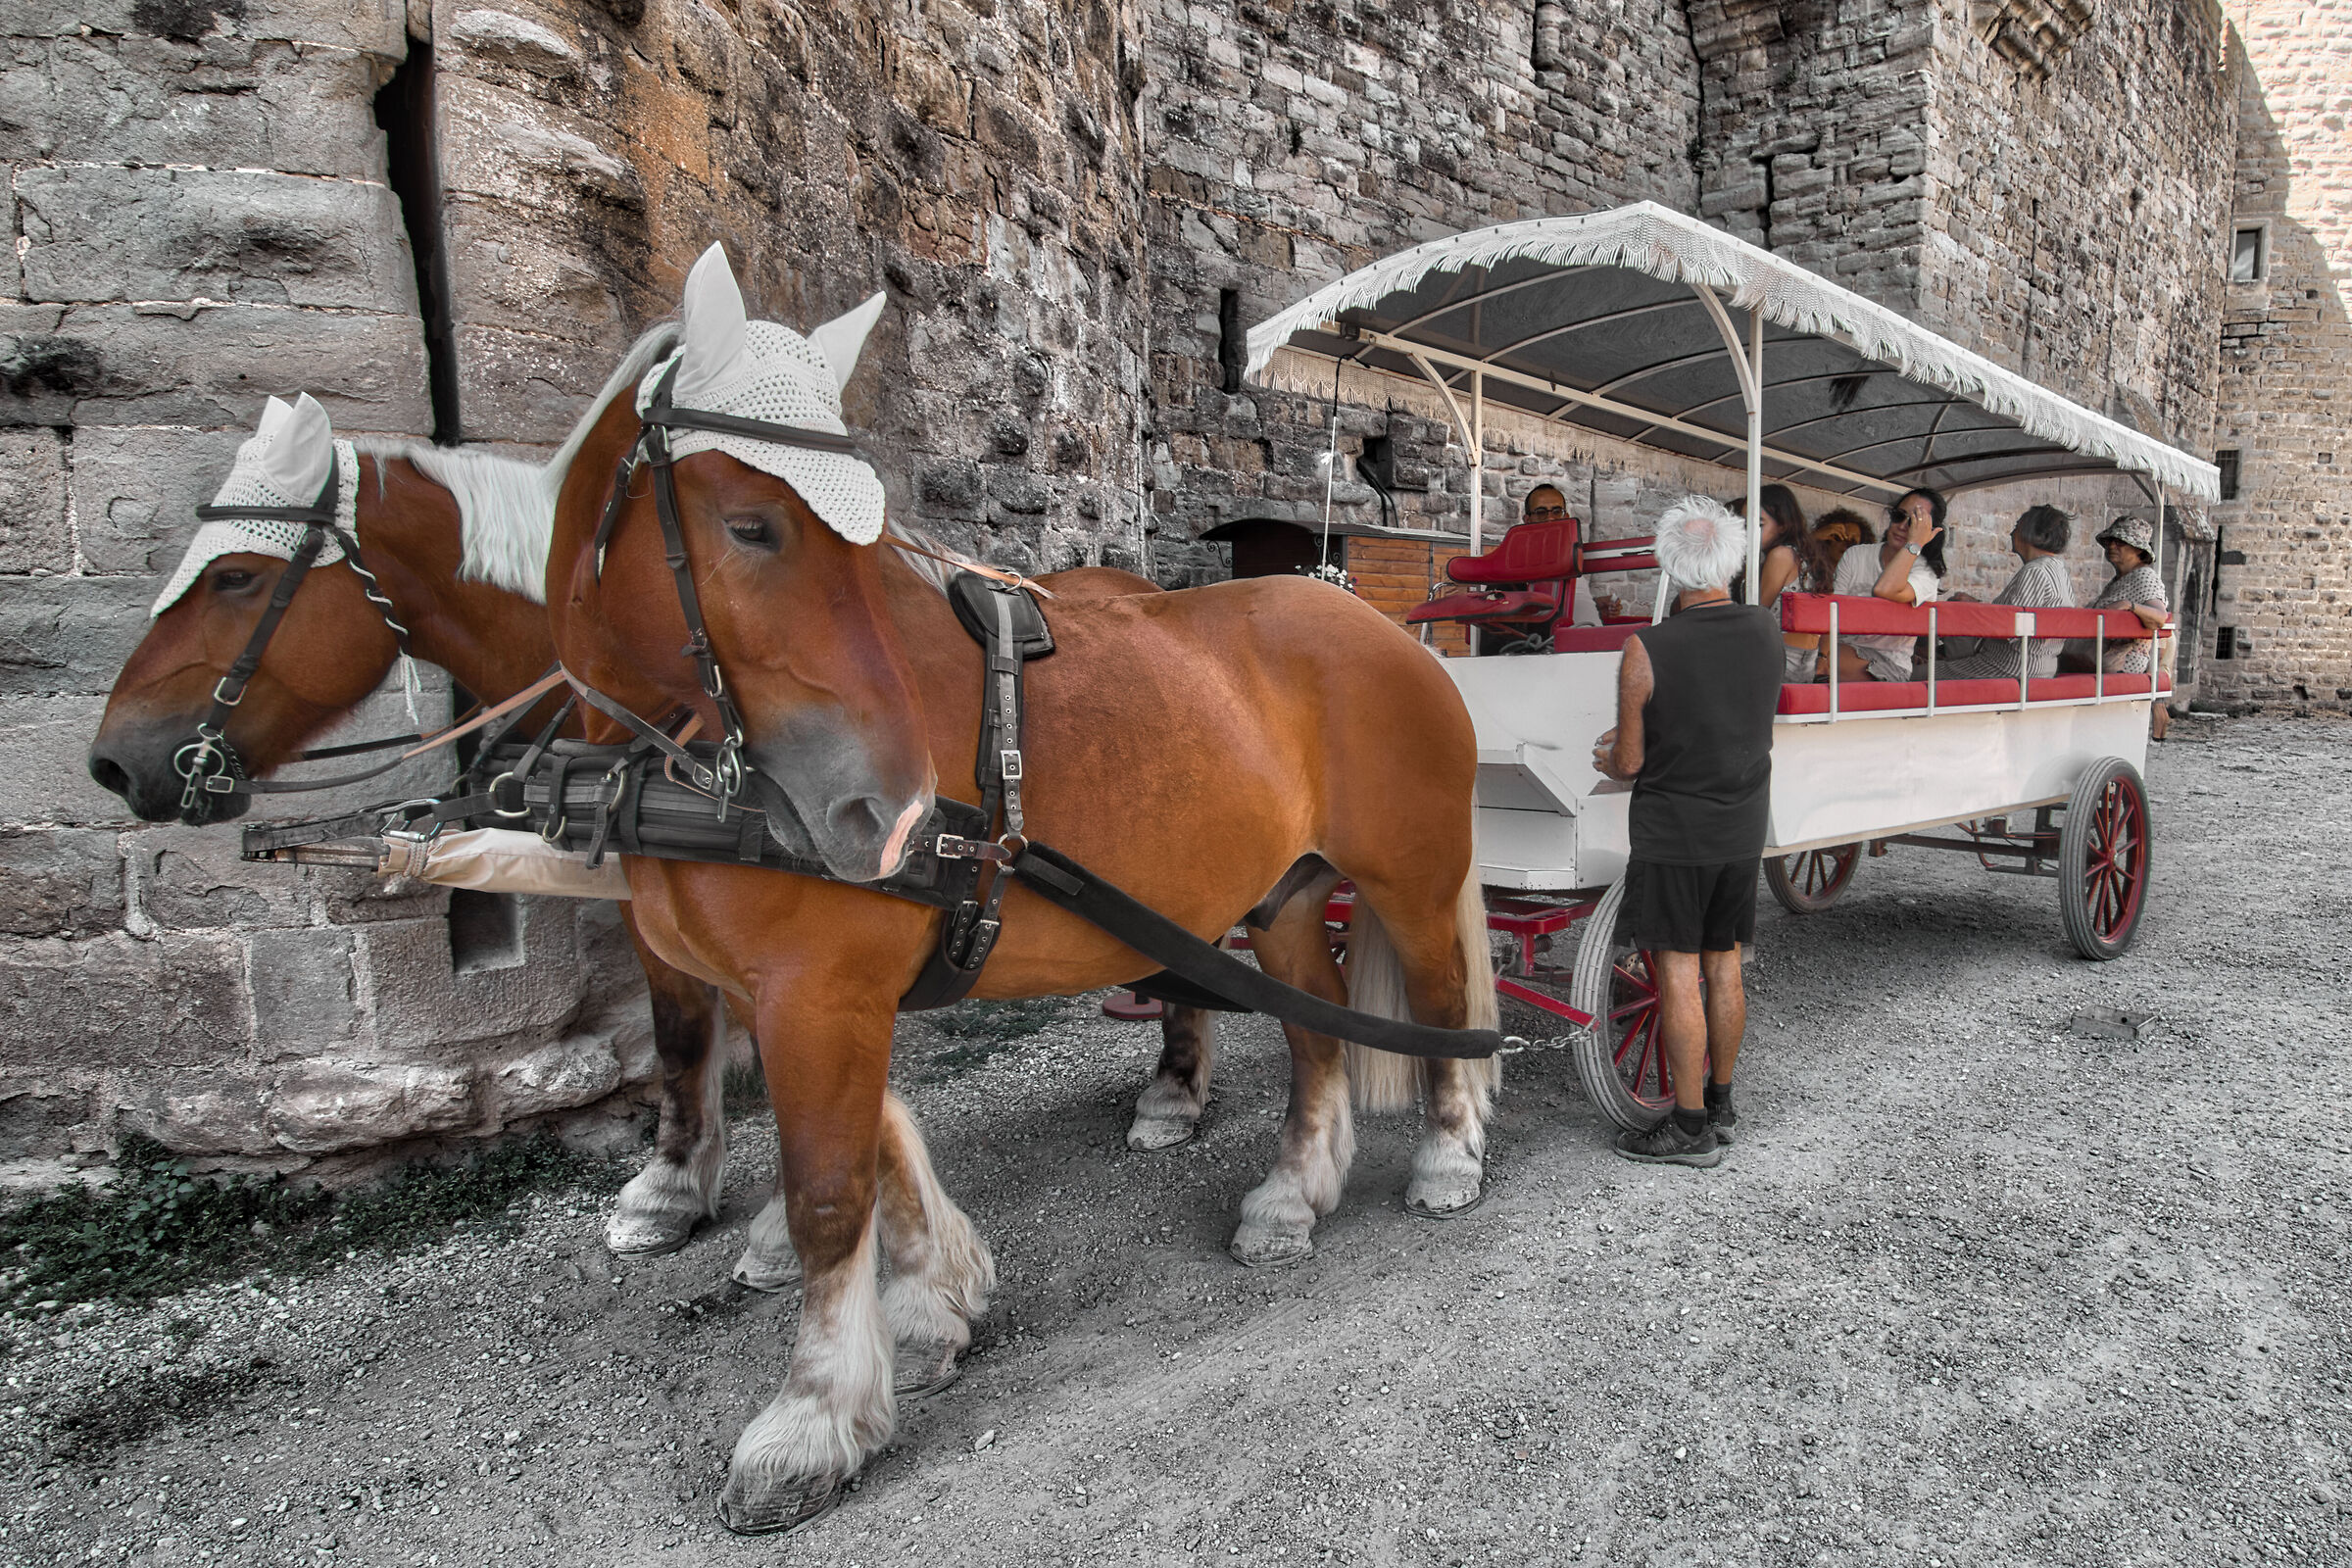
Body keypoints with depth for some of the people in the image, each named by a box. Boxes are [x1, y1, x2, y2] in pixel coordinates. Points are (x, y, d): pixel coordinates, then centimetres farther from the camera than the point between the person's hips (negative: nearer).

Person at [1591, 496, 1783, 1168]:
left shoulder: (1645, 650, -18)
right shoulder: (1767, 631, -1)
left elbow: (1629, 763, -12)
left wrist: (1605, 758, 11)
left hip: (1672, 834, -5)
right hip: (1743, 833, 6)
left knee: (1680, 975, 2)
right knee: (1724, 969, 15)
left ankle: (1692, 1127, 9)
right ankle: (1720, 1103, 29)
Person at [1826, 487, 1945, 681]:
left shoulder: (1925, 572, -4)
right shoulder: (1856, 556, 8)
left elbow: (1884, 590, -29)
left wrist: (1915, 542, -19)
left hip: (1889, 663, -4)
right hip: (1842, 648, 4)